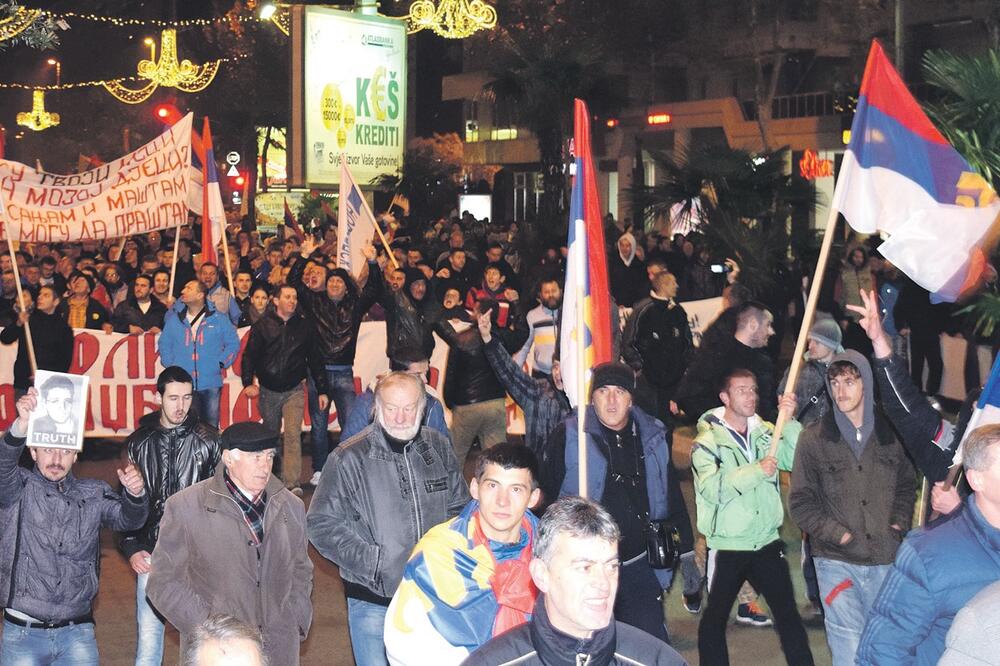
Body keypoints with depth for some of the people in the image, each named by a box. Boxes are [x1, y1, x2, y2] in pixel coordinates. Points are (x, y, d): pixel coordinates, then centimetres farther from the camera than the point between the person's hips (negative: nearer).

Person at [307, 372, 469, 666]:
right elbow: (322, 524, -8)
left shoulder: (438, 448, 1)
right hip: (373, 600, -4)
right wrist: (372, 559, -16)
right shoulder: (350, 458, -11)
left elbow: (460, 507, 13)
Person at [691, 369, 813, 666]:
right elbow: (711, 488, -23)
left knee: (787, 611, 12)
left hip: (767, 542, 4)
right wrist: (756, 471, -26)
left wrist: (789, 420, -17)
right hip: (727, 546, -4)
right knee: (715, 618, 6)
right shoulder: (707, 441, -9)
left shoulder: (766, 432, 5)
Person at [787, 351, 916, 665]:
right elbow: (800, 502, 0)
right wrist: (838, 534, -9)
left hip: (886, 558, 2)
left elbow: (907, 484, 19)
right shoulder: (814, 438, -1)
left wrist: (899, 523, 4)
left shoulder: (890, 434, 5)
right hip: (837, 560, -2)